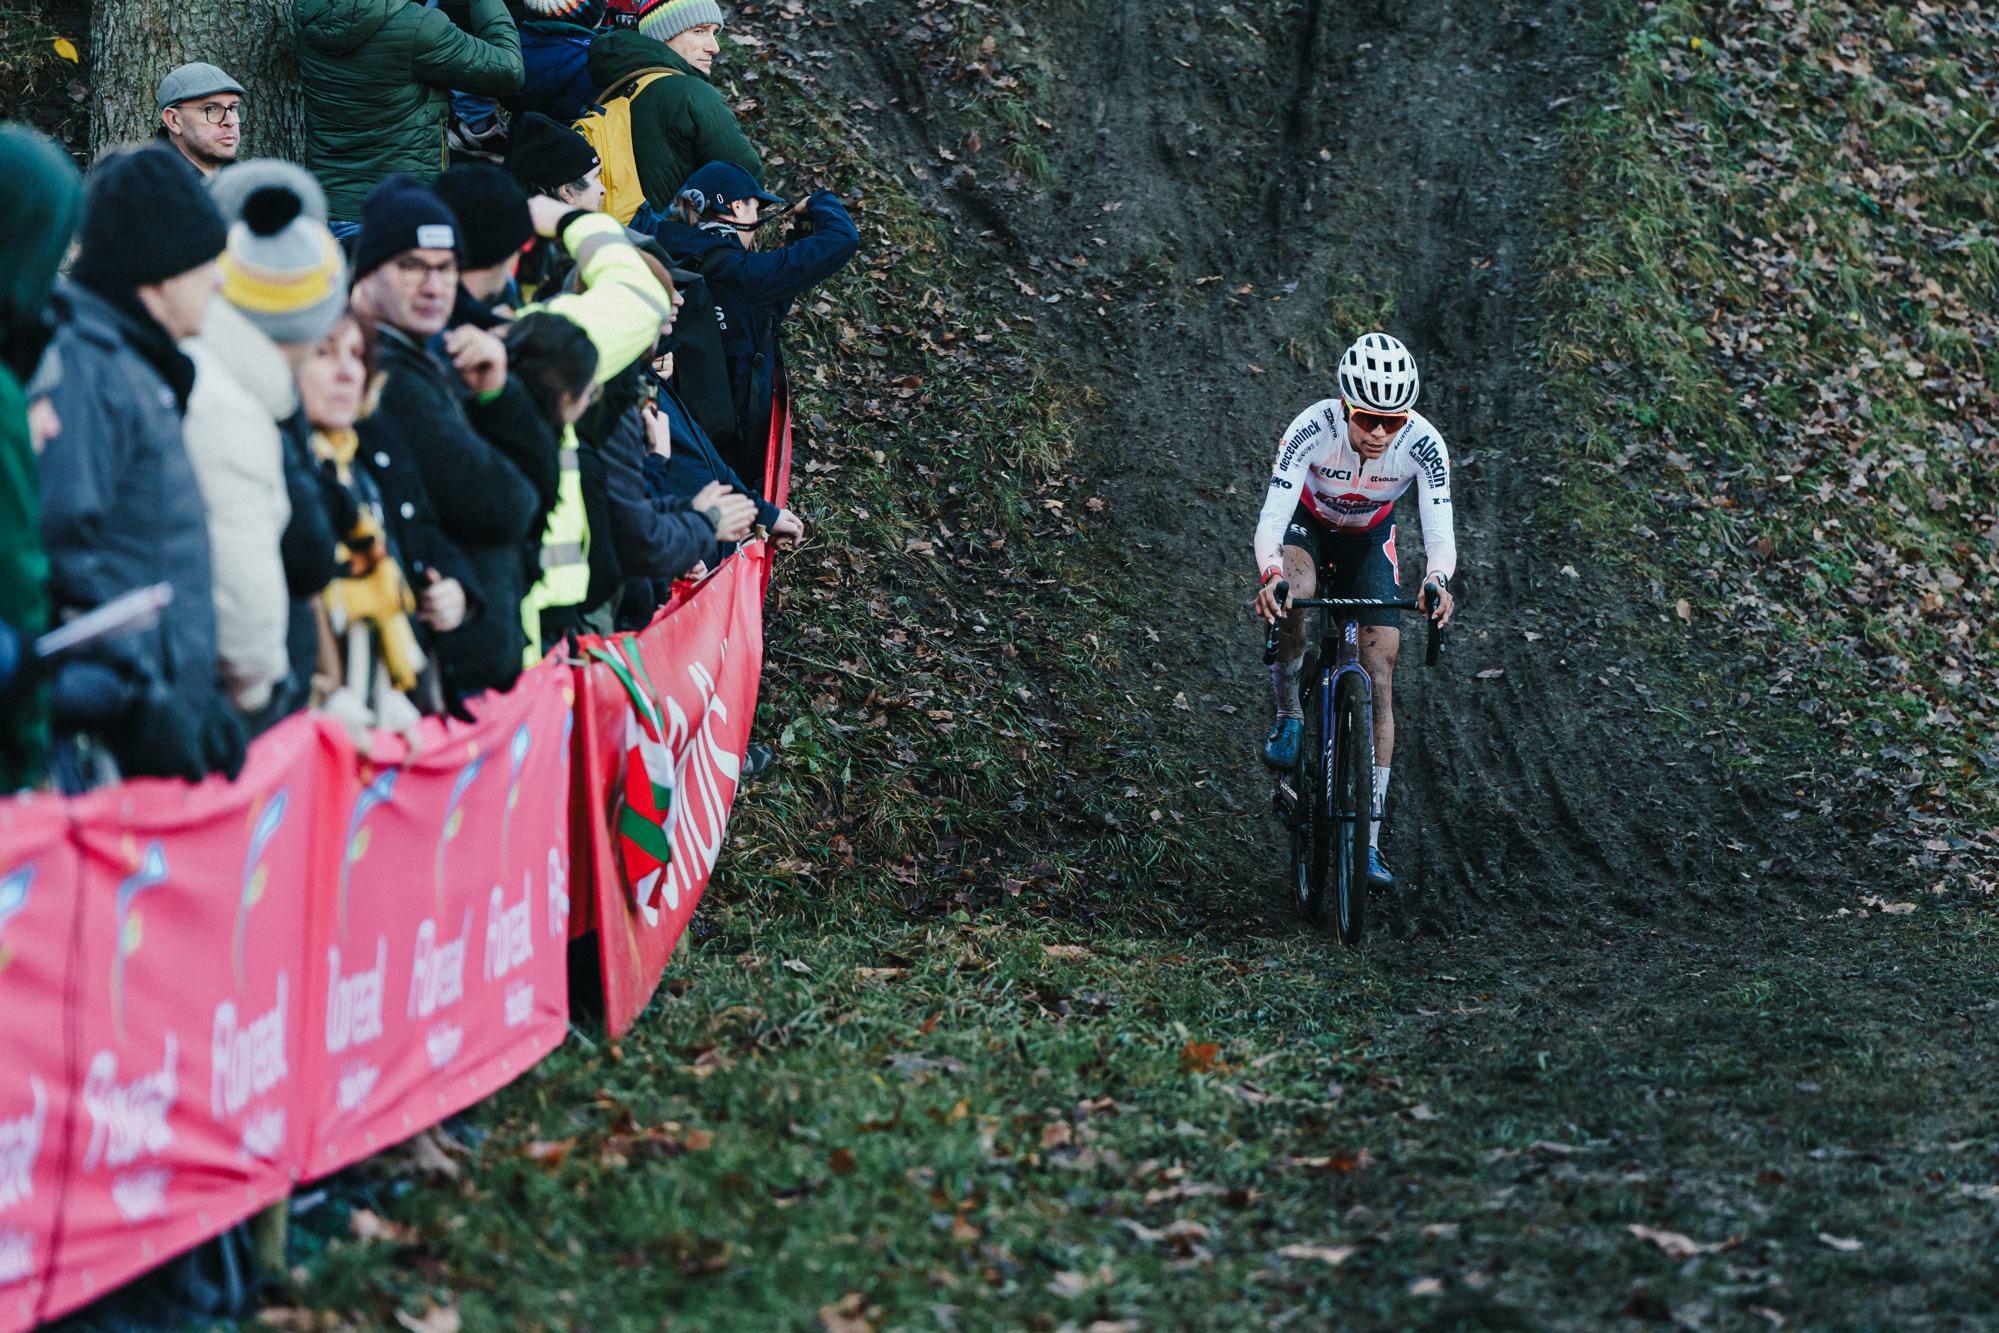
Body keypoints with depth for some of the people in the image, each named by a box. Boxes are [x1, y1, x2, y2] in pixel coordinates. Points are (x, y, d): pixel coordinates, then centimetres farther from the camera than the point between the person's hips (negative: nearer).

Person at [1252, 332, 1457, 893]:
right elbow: (1272, 517, -41)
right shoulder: (1312, 429, -35)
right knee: (1294, 591, -39)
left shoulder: (1424, 446, -31)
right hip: (1307, 527, -2)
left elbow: (1440, 533, -35)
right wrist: (1271, 575, -62)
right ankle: (1289, 719, -15)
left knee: (1379, 680, -8)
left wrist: (1436, 582, -58)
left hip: (1369, 541, 2)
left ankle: (1369, 842, -4)